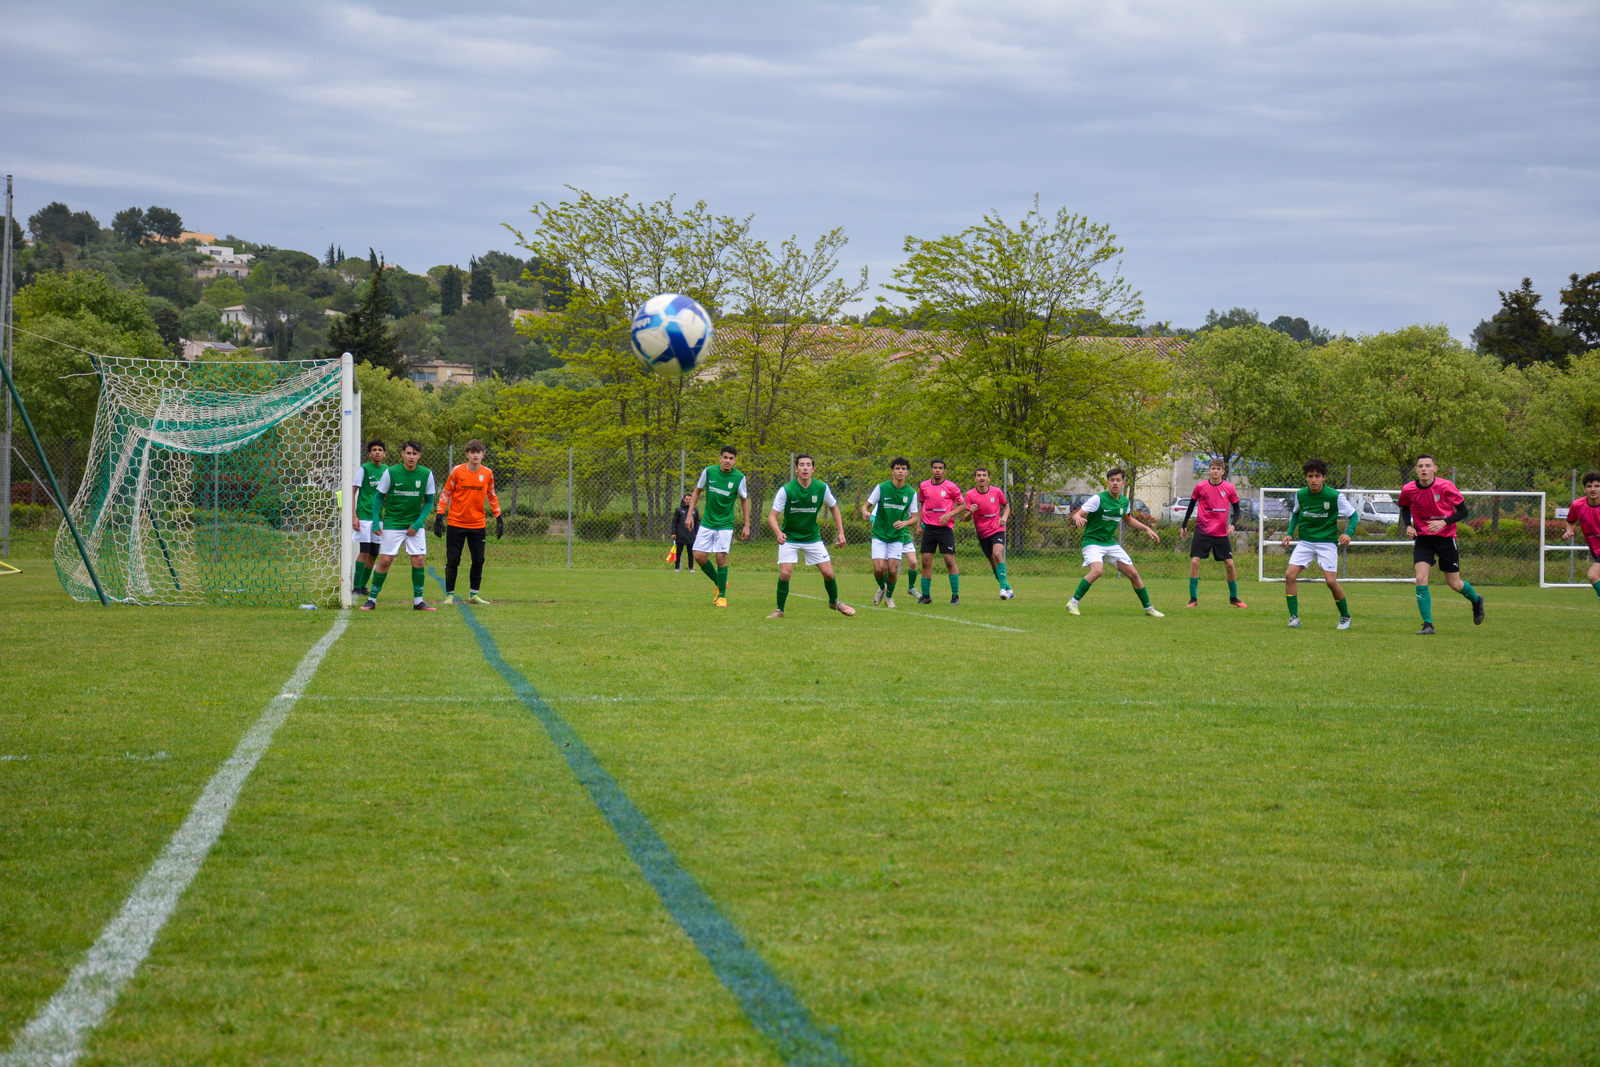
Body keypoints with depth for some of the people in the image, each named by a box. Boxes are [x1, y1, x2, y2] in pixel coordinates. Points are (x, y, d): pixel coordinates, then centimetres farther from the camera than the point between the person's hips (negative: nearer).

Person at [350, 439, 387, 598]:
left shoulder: (386, 470, 11)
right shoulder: (363, 469, -5)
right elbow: (353, 492, -5)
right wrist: (354, 516, -12)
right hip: (364, 516, -5)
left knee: (373, 554, 5)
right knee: (365, 552, -9)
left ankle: (363, 586, 14)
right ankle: (356, 587, -4)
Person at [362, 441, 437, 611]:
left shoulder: (426, 474, -4)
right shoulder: (391, 473, -9)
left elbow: (429, 501, 5)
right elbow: (378, 497, 1)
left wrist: (419, 522, -7)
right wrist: (375, 522, -8)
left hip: (415, 524, 2)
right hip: (392, 523, -2)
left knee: (419, 560, -5)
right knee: (385, 560, -5)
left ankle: (418, 601, 6)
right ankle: (372, 599, 7)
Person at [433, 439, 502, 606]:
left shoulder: (487, 473, 2)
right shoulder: (457, 471, -5)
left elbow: (492, 496, 15)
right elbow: (445, 494, 0)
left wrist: (498, 518, 10)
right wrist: (439, 517, -6)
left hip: (478, 525, 3)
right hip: (456, 524, -2)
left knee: (478, 561, 3)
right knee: (452, 561, -1)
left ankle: (473, 595, 16)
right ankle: (449, 595, 10)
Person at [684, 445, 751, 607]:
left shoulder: (739, 477, -8)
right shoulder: (709, 472, -5)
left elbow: (744, 500, 4)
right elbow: (697, 492, 8)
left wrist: (747, 525, 2)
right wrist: (690, 514, 2)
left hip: (725, 525, -2)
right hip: (707, 523, 2)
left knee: (721, 557, -11)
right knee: (700, 556, -5)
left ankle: (722, 595, 5)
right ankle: (719, 583, 20)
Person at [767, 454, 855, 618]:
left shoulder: (822, 488, -11)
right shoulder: (786, 490, -19)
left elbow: (834, 508, 7)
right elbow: (772, 516, -19)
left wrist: (841, 533, 1)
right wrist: (779, 533, -39)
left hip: (812, 537, 2)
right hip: (789, 538, -2)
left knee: (828, 573, -1)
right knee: (784, 574, -17)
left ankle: (834, 602, 29)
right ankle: (779, 610, 2)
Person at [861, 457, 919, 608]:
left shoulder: (911, 493, -2)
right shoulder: (881, 488, -7)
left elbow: (914, 518, 2)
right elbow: (866, 506, -1)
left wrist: (904, 523, -21)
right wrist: (865, 512, -26)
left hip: (898, 535, 1)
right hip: (880, 535, -1)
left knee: (892, 570, -6)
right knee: (879, 568, -11)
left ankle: (889, 595, 24)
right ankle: (882, 588, 23)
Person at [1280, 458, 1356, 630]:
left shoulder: (1335, 496, -12)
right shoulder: (1300, 495, -1)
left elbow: (1354, 514, -3)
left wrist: (1348, 533, -19)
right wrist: (1290, 533, 7)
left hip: (1327, 542, -4)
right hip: (1305, 542, 4)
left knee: (1331, 580, -12)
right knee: (1290, 575, -13)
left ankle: (1345, 616, 12)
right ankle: (1294, 617, -2)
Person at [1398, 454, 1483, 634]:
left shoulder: (1445, 487, -16)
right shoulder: (1408, 490, -8)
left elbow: (1463, 511, -9)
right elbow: (1405, 507, 15)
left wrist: (1443, 522, -24)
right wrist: (1408, 526, -4)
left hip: (1445, 537, -2)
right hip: (1422, 538, 2)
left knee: (1454, 584, 7)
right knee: (1421, 578, -17)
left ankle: (1476, 601, 41)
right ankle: (1428, 624, -11)